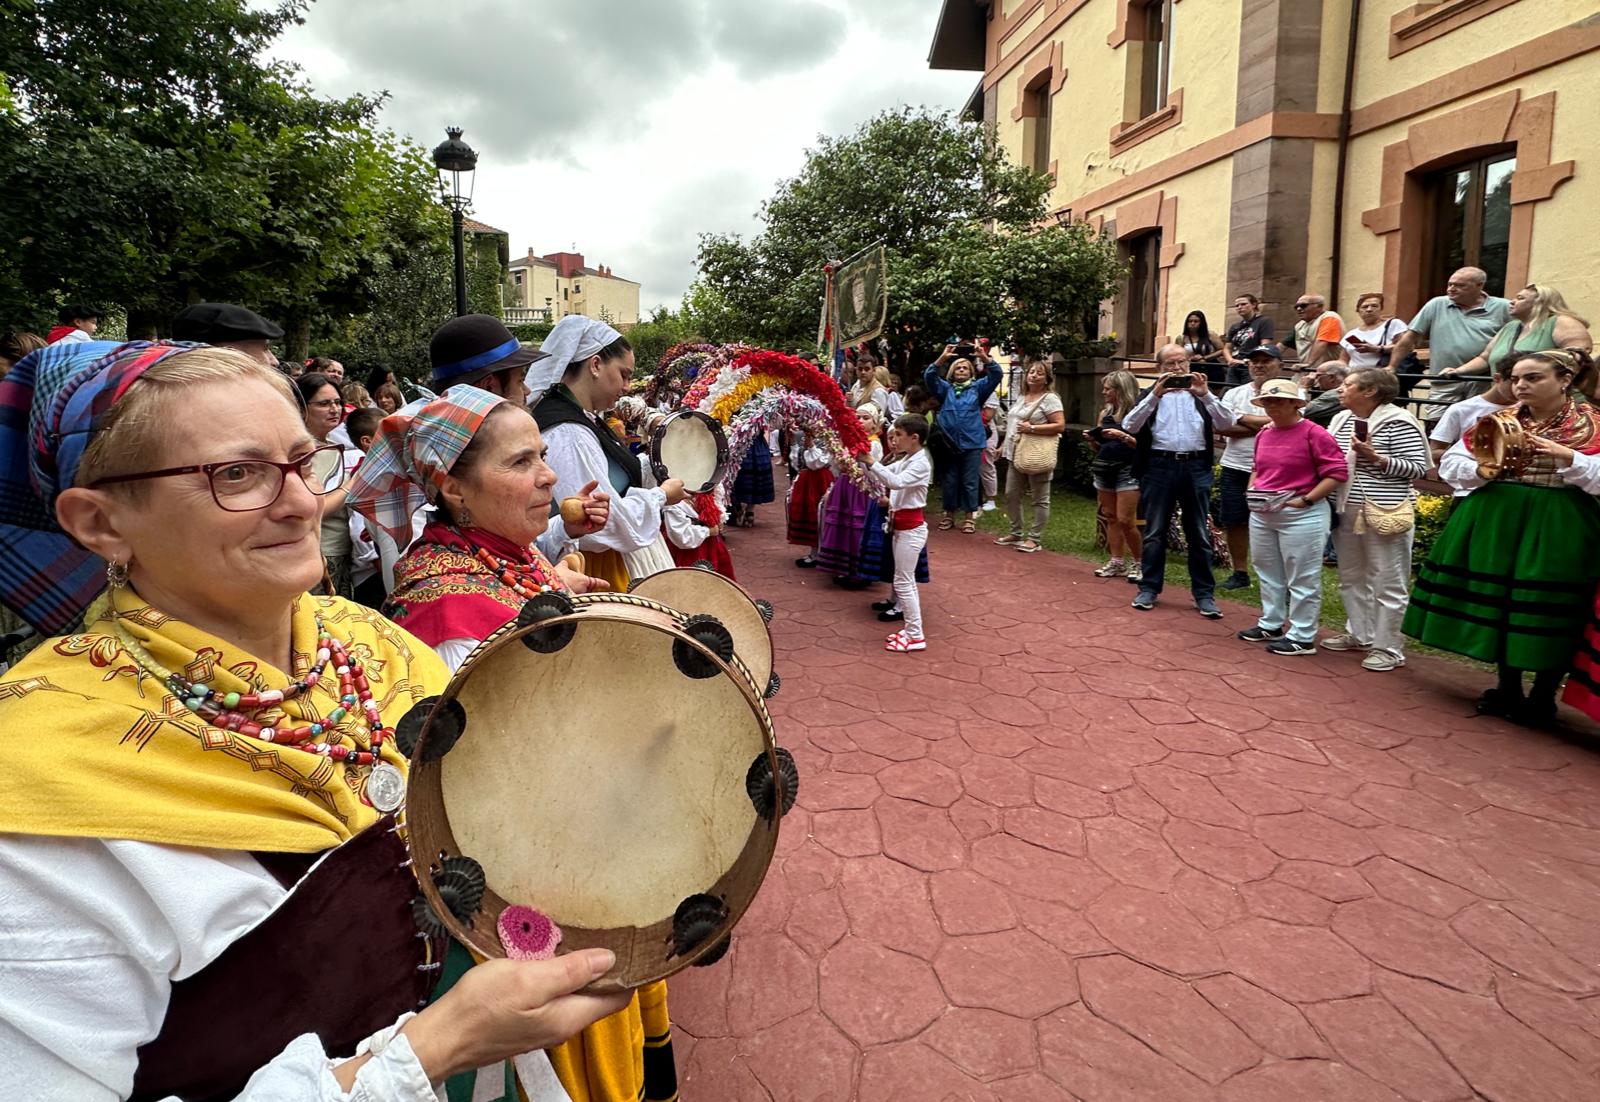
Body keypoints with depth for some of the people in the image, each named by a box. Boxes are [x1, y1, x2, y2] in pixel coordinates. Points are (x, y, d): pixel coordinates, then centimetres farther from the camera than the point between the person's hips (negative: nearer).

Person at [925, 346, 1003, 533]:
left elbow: (997, 375, -3)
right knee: (949, 481, 9)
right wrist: (942, 358, -18)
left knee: (970, 481, 5)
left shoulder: (978, 387, 8)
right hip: (949, 443, 1)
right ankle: (949, 514, 20)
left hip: (972, 443, -1)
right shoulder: (945, 388, 10)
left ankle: (970, 516, 14)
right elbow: (929, 377, -5)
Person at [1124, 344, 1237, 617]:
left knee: (1199, 534, 4)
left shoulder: (1202, 393, 13)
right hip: (1159, 467, -1)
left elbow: (1227, 423, -1)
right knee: (1155, 532, 5)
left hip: (1196, 468, 1)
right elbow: (1130, 426, -7)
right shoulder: (1150, 394, 10)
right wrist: (1155, 395, -16)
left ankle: (1204, 594, 10)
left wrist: (1205, 394, -13)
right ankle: (1149, 588, 14)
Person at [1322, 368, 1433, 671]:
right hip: (1346, 510, 8)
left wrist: (1376, 457, -21)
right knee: (1351, 578, 17)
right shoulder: (1342, 419, 9)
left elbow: (1418, 468, -14)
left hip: (1384, 513, -8)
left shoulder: (1398, 423, -11)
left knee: (1387, 583, 1)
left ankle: (1388, 648, 10)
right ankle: (1359, 634, 32)